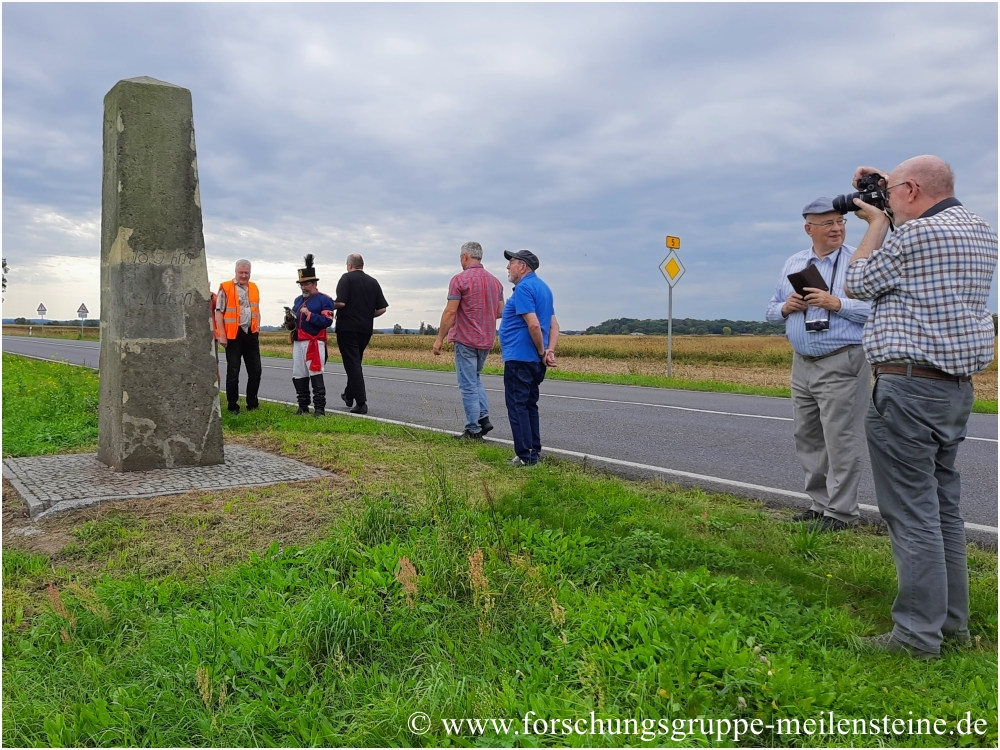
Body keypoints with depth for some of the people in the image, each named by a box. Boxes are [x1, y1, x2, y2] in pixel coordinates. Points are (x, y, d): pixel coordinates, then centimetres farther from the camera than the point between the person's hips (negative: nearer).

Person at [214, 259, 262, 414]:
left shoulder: (254, 288, 12)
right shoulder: (226, 288, -3)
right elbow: (219, 312, -6)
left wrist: (257, 329, 12)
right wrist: (222, 335, -11)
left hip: (251, 334, 5)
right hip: (233, 335, -5)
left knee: (256, 370, 7)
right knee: (233, 372, 2)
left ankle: (252, 404, 20)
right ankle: (232, 406, 10)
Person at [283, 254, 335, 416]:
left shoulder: (324, 300, -2)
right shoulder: (298, 300, 19)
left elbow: (327, 321, -15)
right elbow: (292, 325, 22)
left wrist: (309, 314, -19)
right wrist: (289, 319, 0)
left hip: (315, 343, -7)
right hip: (298, 343, 7)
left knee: (316, 375, -8)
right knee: (298, 376, 7)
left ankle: (319, 408, -5)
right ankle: (303, 406, 17)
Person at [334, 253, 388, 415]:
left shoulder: (347, 278, -6)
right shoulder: (373, 282, 8)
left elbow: (341, 303, -19)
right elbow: (382, 309, 4)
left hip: (347, 327, -6)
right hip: (366, 329, 6)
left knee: (352, 364, -4)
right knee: (356, 363, 20)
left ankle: (361, 403, -9)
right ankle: (349, 396, 33)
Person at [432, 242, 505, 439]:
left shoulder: (460, 279, -11)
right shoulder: (495, 281, 9)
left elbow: (450, 312, -15)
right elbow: (501, 311, 12)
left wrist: (439, 339, -9)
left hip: (466, 339, -7)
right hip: (486, 340, 7)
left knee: (468, 385, 0)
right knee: (475, 380, 23)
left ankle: (473, 430, 3)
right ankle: (483, 417, 10)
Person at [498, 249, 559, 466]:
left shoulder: (523, 288, -13)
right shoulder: (543, 287, 18)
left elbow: (533, 324, -23)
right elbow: (554, 326, 14)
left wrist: (542, 352, -11)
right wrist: (550, 351, 1)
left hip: (519, 358, -10)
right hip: (534, 361, 10)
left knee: (517, 406, -4)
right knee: (529, 405, 16)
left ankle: (525, 456, -2)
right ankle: (534, 452, 20)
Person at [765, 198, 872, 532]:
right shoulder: (792, 264, 13)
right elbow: (771, 310, 17)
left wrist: (836, 303, -20)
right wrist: (786, 308, -4)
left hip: (842, 364, -6)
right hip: (802, 364, 7)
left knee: (840, 440, -3)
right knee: (808, 439, 12)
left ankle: (841, 512, 7)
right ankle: (820, 503, 25)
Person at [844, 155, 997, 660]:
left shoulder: (913, 234, -15)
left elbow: (858, 283, -2)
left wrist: (877, 223, 8)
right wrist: (891, 208, 28)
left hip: (909, 387, -9)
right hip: (958, 386, 10)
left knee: (911, 513, -4)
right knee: (943, 506, 16)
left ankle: (918, 633, 3)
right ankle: (952, 622, 25)